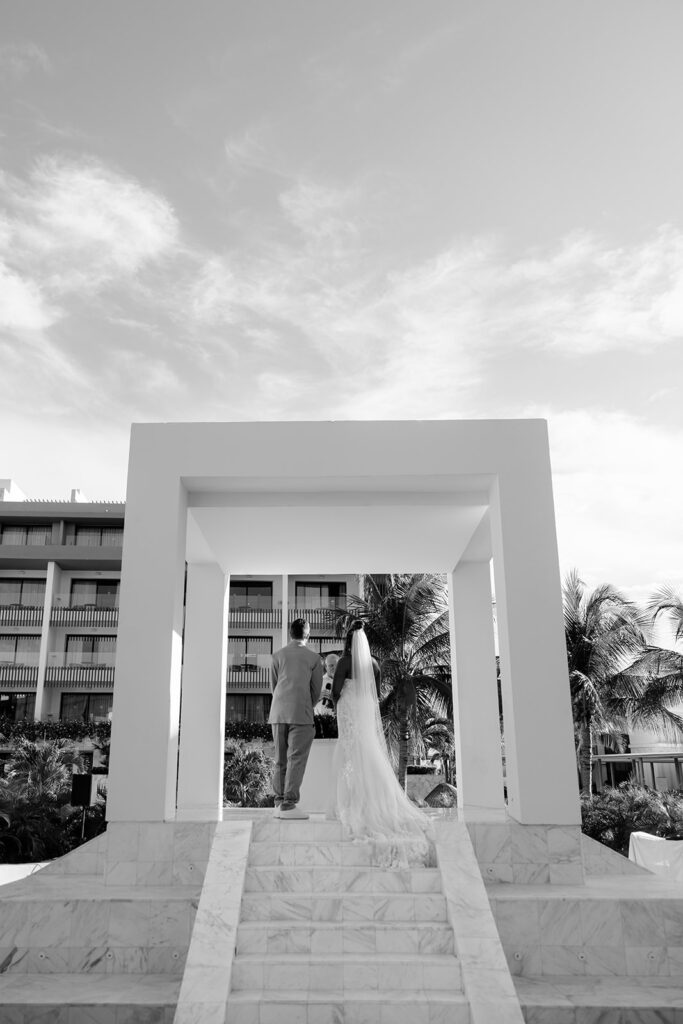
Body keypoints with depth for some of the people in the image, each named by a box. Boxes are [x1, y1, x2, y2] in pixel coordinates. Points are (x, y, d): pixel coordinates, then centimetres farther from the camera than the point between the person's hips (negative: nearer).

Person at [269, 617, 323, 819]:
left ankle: (279, 803, 11)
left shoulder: (278, 655, 8)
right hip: (301, 714, -4)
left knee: (280, 760, 11)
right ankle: (289, 804, -8)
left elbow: (273, 686, 13)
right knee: (296, 759, -3)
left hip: (278, 712, 4)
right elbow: (316, 691, 7)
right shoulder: (313, 658, 2)